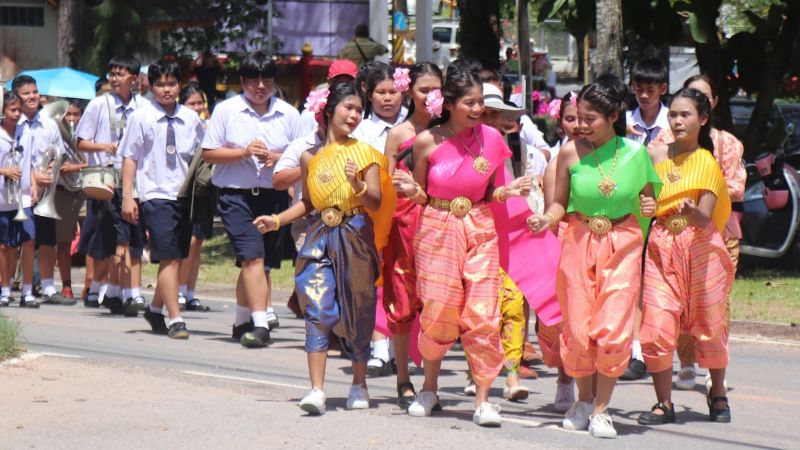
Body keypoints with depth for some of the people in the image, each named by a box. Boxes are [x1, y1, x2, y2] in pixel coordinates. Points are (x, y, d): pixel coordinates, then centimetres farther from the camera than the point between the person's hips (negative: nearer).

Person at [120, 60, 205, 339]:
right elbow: (130, 157, -1)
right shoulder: (142, 117, -2)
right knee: (169, 258, -11)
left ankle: (155, 310, 31)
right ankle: (175, 320, -10)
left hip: (185, 195, 4)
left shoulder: (190, 118, 6)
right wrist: (127, 195, -6)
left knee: (176, 257, 11)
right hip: (156, 195, -4)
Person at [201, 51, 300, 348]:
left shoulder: (288, 114, 9)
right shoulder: (226, 111, 2)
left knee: (261, 262, 8)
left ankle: (243, 321, 24)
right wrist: (244, 152, -12)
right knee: (253, 256, -17)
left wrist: (277, 159, -11)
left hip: (274, 196, 3)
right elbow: (208, 154, 1)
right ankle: (260, 323, -21)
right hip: (236, 194, -3)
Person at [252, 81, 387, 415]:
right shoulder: (311, 156, 8)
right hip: (320, 235, 1)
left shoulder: (364, 153, 1)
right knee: (318, 309, -11)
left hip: (355, 236, -1)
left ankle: (359, 385, 24)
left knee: (357, 310, 7)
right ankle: (317, 389, -15)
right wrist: (277, 220, 9)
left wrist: (357, 184, -24)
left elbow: (376, 202, -6)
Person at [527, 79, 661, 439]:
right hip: (579, 243, 1)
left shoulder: (635, 152, -2)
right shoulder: (570, 153, -4)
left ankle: (601, 409, 3)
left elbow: (648, 196, 12)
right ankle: (584, 400, 25)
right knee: (578, 327, 3)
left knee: (613, 329, -8)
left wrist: (649, 207, -10)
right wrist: (546, 219, -16)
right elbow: (560, 203, 4)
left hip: (622, 246, -1)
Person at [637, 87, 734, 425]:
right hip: (661, 246, 2)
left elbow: (705, 218, -12)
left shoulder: (707, 162, -1)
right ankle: (664, 403, -1)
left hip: (700, 245, -2)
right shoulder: (655, 156, 6)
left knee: (709, 324, 7)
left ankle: (718, 394, 29)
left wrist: (691, 212, -33)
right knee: (657, 325, -9)